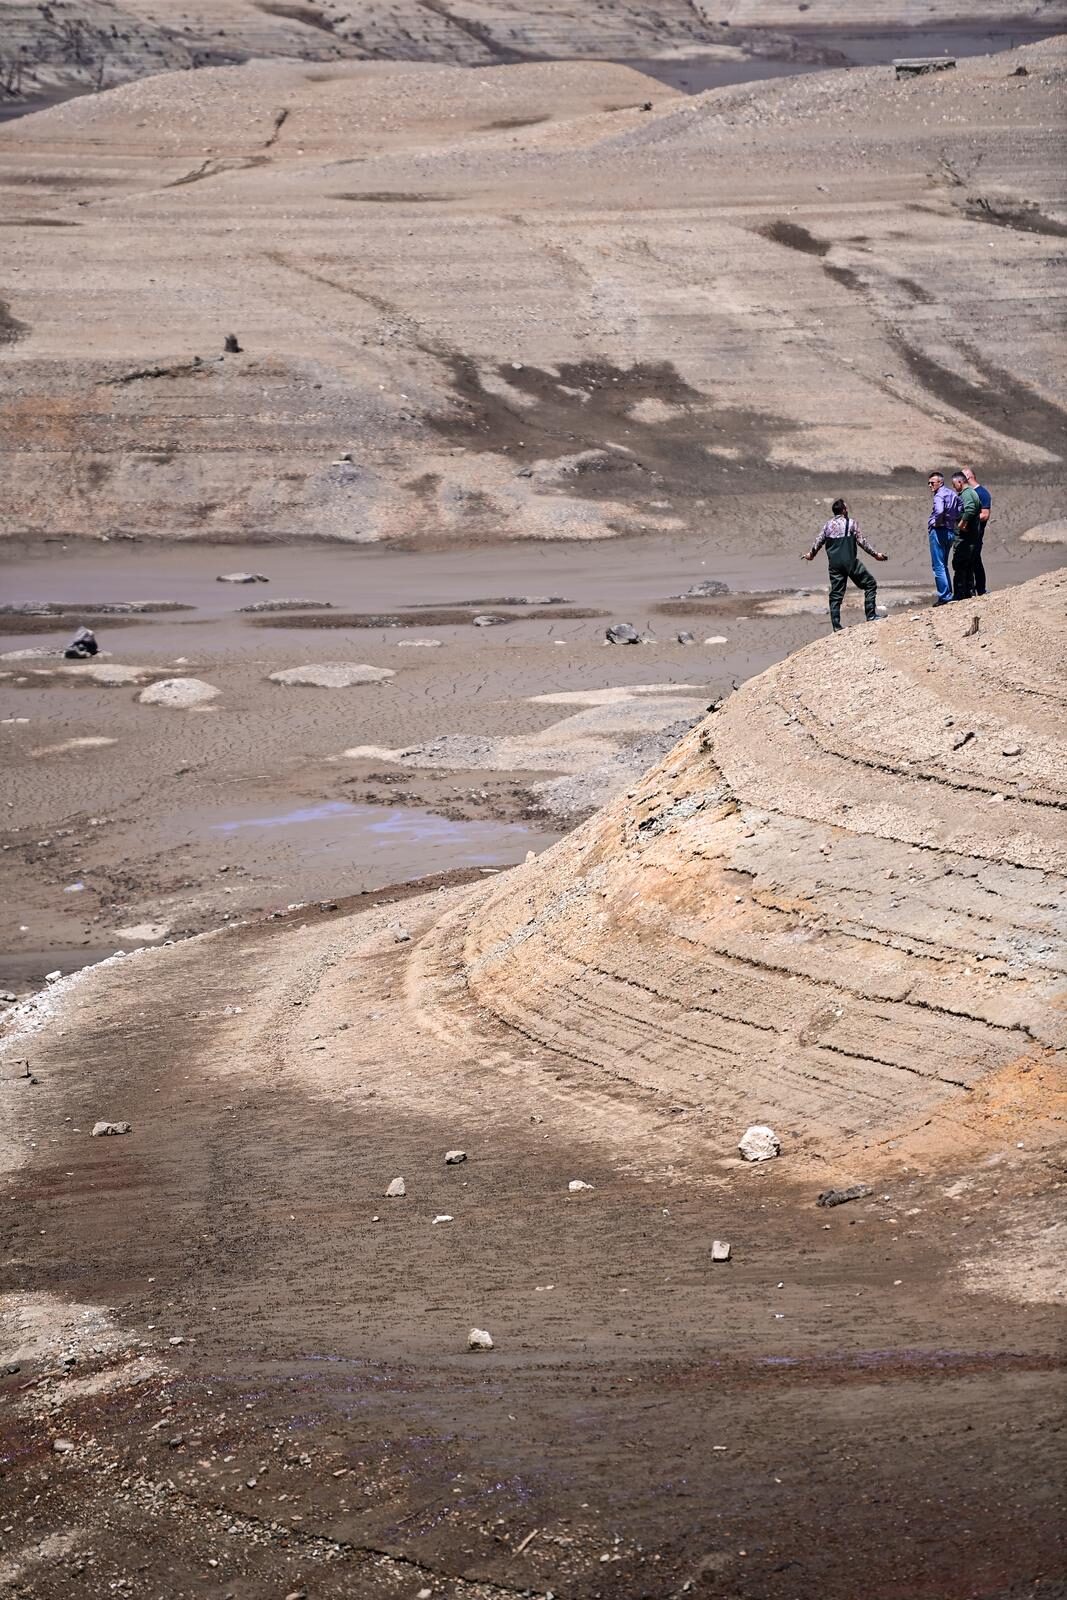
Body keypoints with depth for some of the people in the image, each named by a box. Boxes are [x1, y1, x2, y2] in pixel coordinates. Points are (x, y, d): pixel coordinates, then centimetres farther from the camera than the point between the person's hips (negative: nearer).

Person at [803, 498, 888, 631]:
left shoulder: (827, 525, 8)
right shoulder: (851, 523, -4)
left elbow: (819, 541, 16)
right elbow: (862, 542, -5)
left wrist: (811, 554, 34)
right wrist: (875, 554, 3)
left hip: (834, 564, 5)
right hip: (850, 562, -5)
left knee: (836, 595, 8)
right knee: (870, 585, 7)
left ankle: (836, 626, 4)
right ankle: (870, 616, -2)